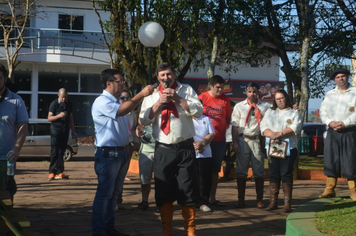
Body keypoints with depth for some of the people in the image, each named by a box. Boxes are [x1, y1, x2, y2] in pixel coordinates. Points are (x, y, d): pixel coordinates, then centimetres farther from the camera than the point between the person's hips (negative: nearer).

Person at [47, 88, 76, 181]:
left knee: (61, 151, 5)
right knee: (54, 152, -7)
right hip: (56, 129, -4)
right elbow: (49, 118, -6)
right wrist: (59, 116, -21)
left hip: (65, 130, 4)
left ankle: (60, 173, 6)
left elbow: (71, 118, 19)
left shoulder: (69, 104, 11)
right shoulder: (54, 104, -3)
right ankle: (52, 172, -5)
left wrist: (73, 131, 17)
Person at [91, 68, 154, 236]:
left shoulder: (116, 102, 18)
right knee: (104, 193, -6)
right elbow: (121, 111, -29)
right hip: (108, 153, -9)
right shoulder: (102, 101, -11)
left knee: (114, 193, 14)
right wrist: (141, 94, -27)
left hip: (121, 153, 9)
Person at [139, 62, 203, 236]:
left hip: (185, 148, -1)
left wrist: (177, 98, -12)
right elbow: (144, 120, 1)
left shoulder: (187, 90, 6)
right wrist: (159, 103, -10)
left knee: (188, 190, 2)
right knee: (164, 192, 7)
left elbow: (199, 111, -6)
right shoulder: (152, 95, 9)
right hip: (163, 150, 1)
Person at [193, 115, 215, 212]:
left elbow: (212, 134, 6)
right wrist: (195, 145, -16)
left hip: (206, 154, 3)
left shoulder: (206, 119, 17)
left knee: (205, 179, -4)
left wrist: (202, 143, -12)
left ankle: (203, 202, 4)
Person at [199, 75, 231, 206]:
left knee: (215, 170, 9)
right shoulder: (202, 98, -3)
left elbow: (228, 119, 13)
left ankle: (212, 198, 17)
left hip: (220, 140, 3)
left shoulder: (225, 100, 6)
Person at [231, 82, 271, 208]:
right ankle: (241, 199, 13)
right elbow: (235, 125, 4)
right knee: (241, 171, 3)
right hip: (243, 139, 0)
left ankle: (260, 200, 13)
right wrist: (234, 142, -4)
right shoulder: (239, 106, 8)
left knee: (259, 171, 4)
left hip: (258, 140, 0)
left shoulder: (265, 106, 7)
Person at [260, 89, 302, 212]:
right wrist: (271, 134, -13)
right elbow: (263, 126, 7)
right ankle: (273, 201, 8)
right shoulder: (270, 112, 21)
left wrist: (279, 134, -17)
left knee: (286, 174, -6)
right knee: (273, 174, 3)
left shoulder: (294, 113, 11)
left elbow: (295, 128, -7)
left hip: (288, 148, -3)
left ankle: (287, 203, -3)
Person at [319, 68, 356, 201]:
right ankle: (330, 189, 10)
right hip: (332, 131, 4)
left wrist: (345, 123, -16)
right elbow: (323, 111, 9)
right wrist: (330, 122, -9)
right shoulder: (329, 94, 13)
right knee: (330, 160, 4)